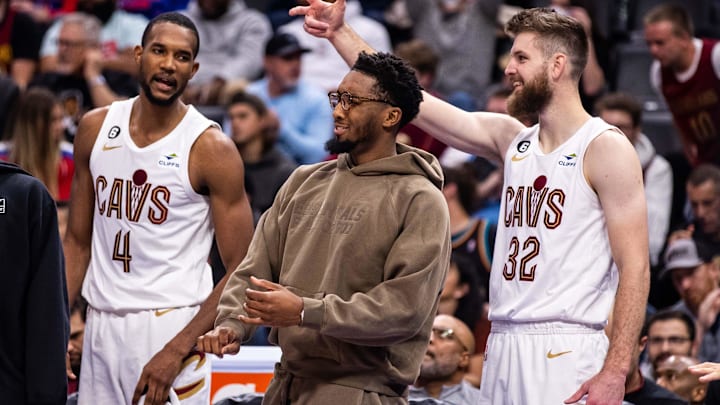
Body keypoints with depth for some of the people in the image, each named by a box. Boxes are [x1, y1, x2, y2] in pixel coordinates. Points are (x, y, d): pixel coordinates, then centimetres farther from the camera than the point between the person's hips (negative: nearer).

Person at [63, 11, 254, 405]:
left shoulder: (211, 148, -9)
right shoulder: (96, 128, 6)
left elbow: (241, 271, -9)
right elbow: (78, 241, 12)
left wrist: (176, 350, -17)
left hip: (171, 324, -4)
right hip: (101, 324, 4)